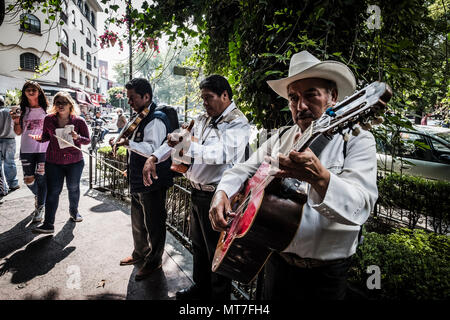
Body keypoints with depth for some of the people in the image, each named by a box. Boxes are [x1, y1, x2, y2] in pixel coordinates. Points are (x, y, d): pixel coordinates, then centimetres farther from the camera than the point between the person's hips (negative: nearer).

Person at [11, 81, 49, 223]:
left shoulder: (46, 109, 1)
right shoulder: (23, 110, 6)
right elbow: (18, 132, 9)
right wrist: (16, 121, -8)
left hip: (44, 149, -2)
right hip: (26, 150, 3)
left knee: (41, 179, -1)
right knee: (28, 180, 7)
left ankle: (39, 208, 12)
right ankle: (39, 196, 38)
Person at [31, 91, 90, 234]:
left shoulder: (79, 121, -6)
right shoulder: (49, 119, -1)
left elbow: (87, 140, -1)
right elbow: (46, 136, 12)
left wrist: (77, 137, -21)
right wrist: (39, 138, -10)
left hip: (75, 161, 0)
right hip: (53, 162, 0)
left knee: (73, 188, 16)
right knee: (53, 191, -4)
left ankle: (74, 211, 42)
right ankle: (48, 224, 0)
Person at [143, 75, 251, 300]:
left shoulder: (238, 123, -14)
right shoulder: (203, 120, 12)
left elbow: (221, 153, -31)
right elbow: (179, 139, 15)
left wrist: (188, 146, -39)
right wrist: (154, 158, 3)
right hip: (198, 192, 8)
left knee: (217, 252, 7)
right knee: (198, 246, 23)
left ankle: (219, 296, 29)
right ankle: (201, 288, 44)